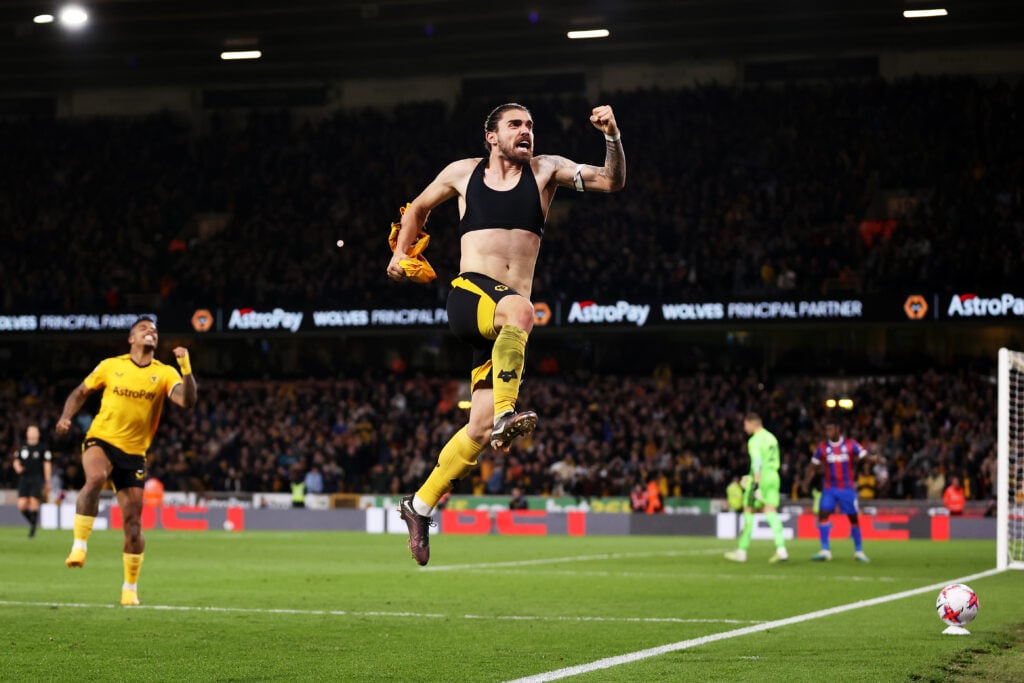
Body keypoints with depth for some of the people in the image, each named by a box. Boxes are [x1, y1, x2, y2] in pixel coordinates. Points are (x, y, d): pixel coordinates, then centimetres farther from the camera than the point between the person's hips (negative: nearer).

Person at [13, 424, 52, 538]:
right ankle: (32, 522, 18)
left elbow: (47, 465, 2)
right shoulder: (22, 448, 13)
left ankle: (33, 528, 0)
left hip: (37, 479, -3)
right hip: (24, 479, 3)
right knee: (22, 505, -7)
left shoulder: (42, 448, 3)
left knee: (34, 503, -13)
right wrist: (17, 467, -4)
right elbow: (16, 461, 20)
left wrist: (47, 481, -2)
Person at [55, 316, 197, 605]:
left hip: (134, 453, 1)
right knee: (95, 477, -37)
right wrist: (66, 417, -1)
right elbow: (81, 391, 15)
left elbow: (187, 401, -14)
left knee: (133, 523, 2)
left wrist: (186, 367, -25)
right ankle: (79, 546, -27)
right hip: (101, 440, -1)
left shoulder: (164, 373, 1)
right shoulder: (111, 366, 3)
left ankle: (130, 587, 19)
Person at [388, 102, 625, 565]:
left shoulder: (545, 171, 11)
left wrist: (612, 137, -16)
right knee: (520, 310, -40)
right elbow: (419, 207, 30)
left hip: (506, 316, 3)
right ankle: (506, 414, -50)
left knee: (480, 429, 0)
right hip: (468, 295, -3)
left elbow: (612, 182, 0)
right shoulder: (463, 173, 12)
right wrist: (402, 254, 24)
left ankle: (420, 507, 15)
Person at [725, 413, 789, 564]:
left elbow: (757, 463, -20)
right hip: (774, 477, 8)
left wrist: (756, 484, -25)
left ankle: (742, 551, 8)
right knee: (771, 512, 1)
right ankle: (781, 549, -15)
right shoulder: (771, 438, 17)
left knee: (748, 511, 3)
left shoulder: (755, 440, -10)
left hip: (761, 478, -8)